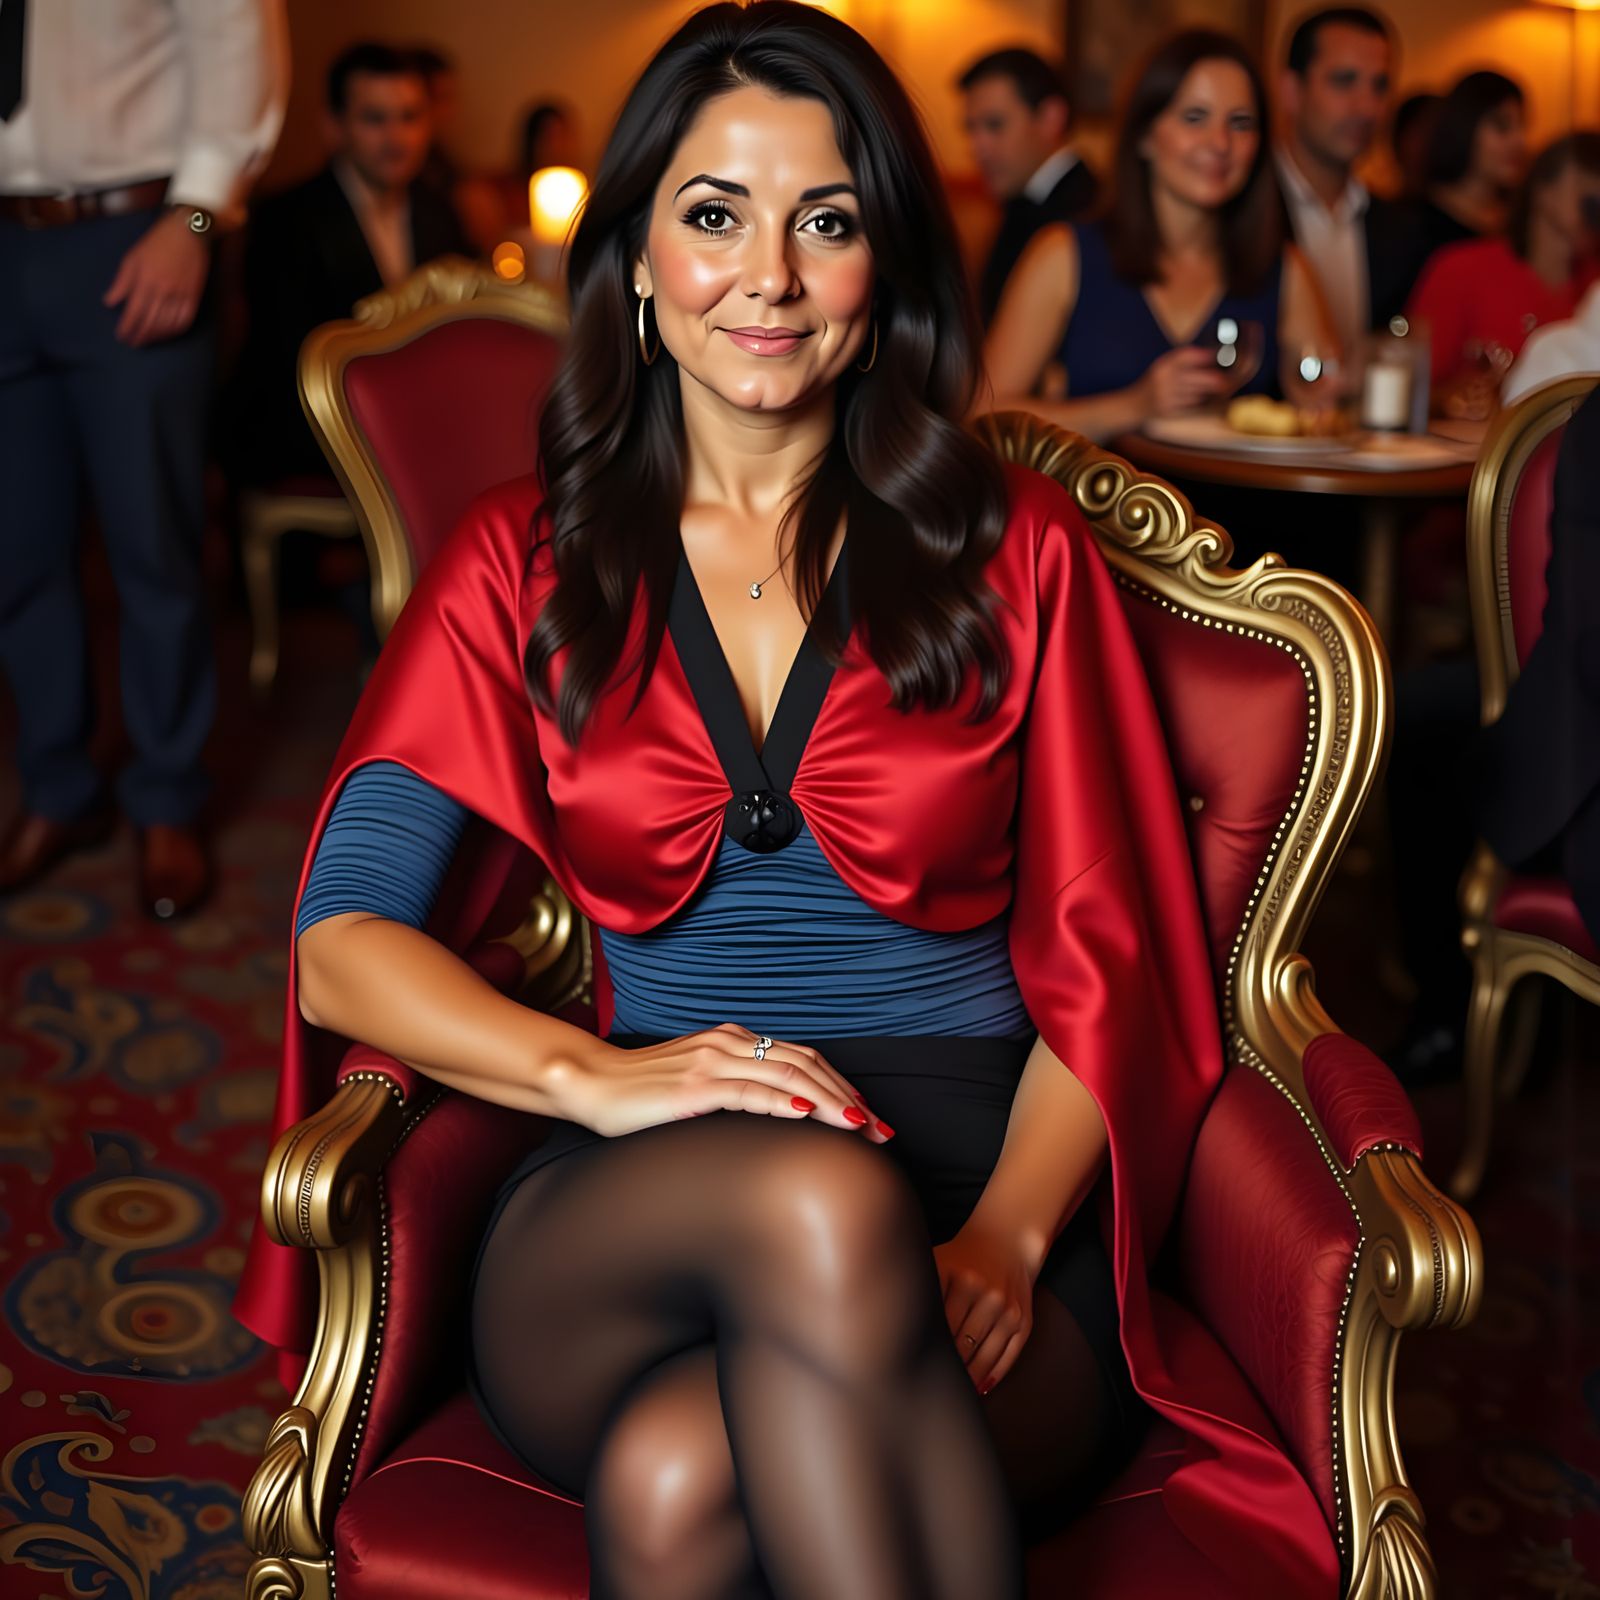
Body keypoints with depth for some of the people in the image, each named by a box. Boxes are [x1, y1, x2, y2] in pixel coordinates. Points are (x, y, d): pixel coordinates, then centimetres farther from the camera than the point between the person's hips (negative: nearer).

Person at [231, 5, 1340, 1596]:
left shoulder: (1013, 548, 10)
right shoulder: (525, 560, 11)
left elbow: (1100, 965, 4)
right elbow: (341, 944, 1)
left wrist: (1003, 1240, -15)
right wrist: (596, 1075, -19)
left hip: (976, 1183, -1)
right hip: (644, 1223, 2)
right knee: (823, 1204, -35)